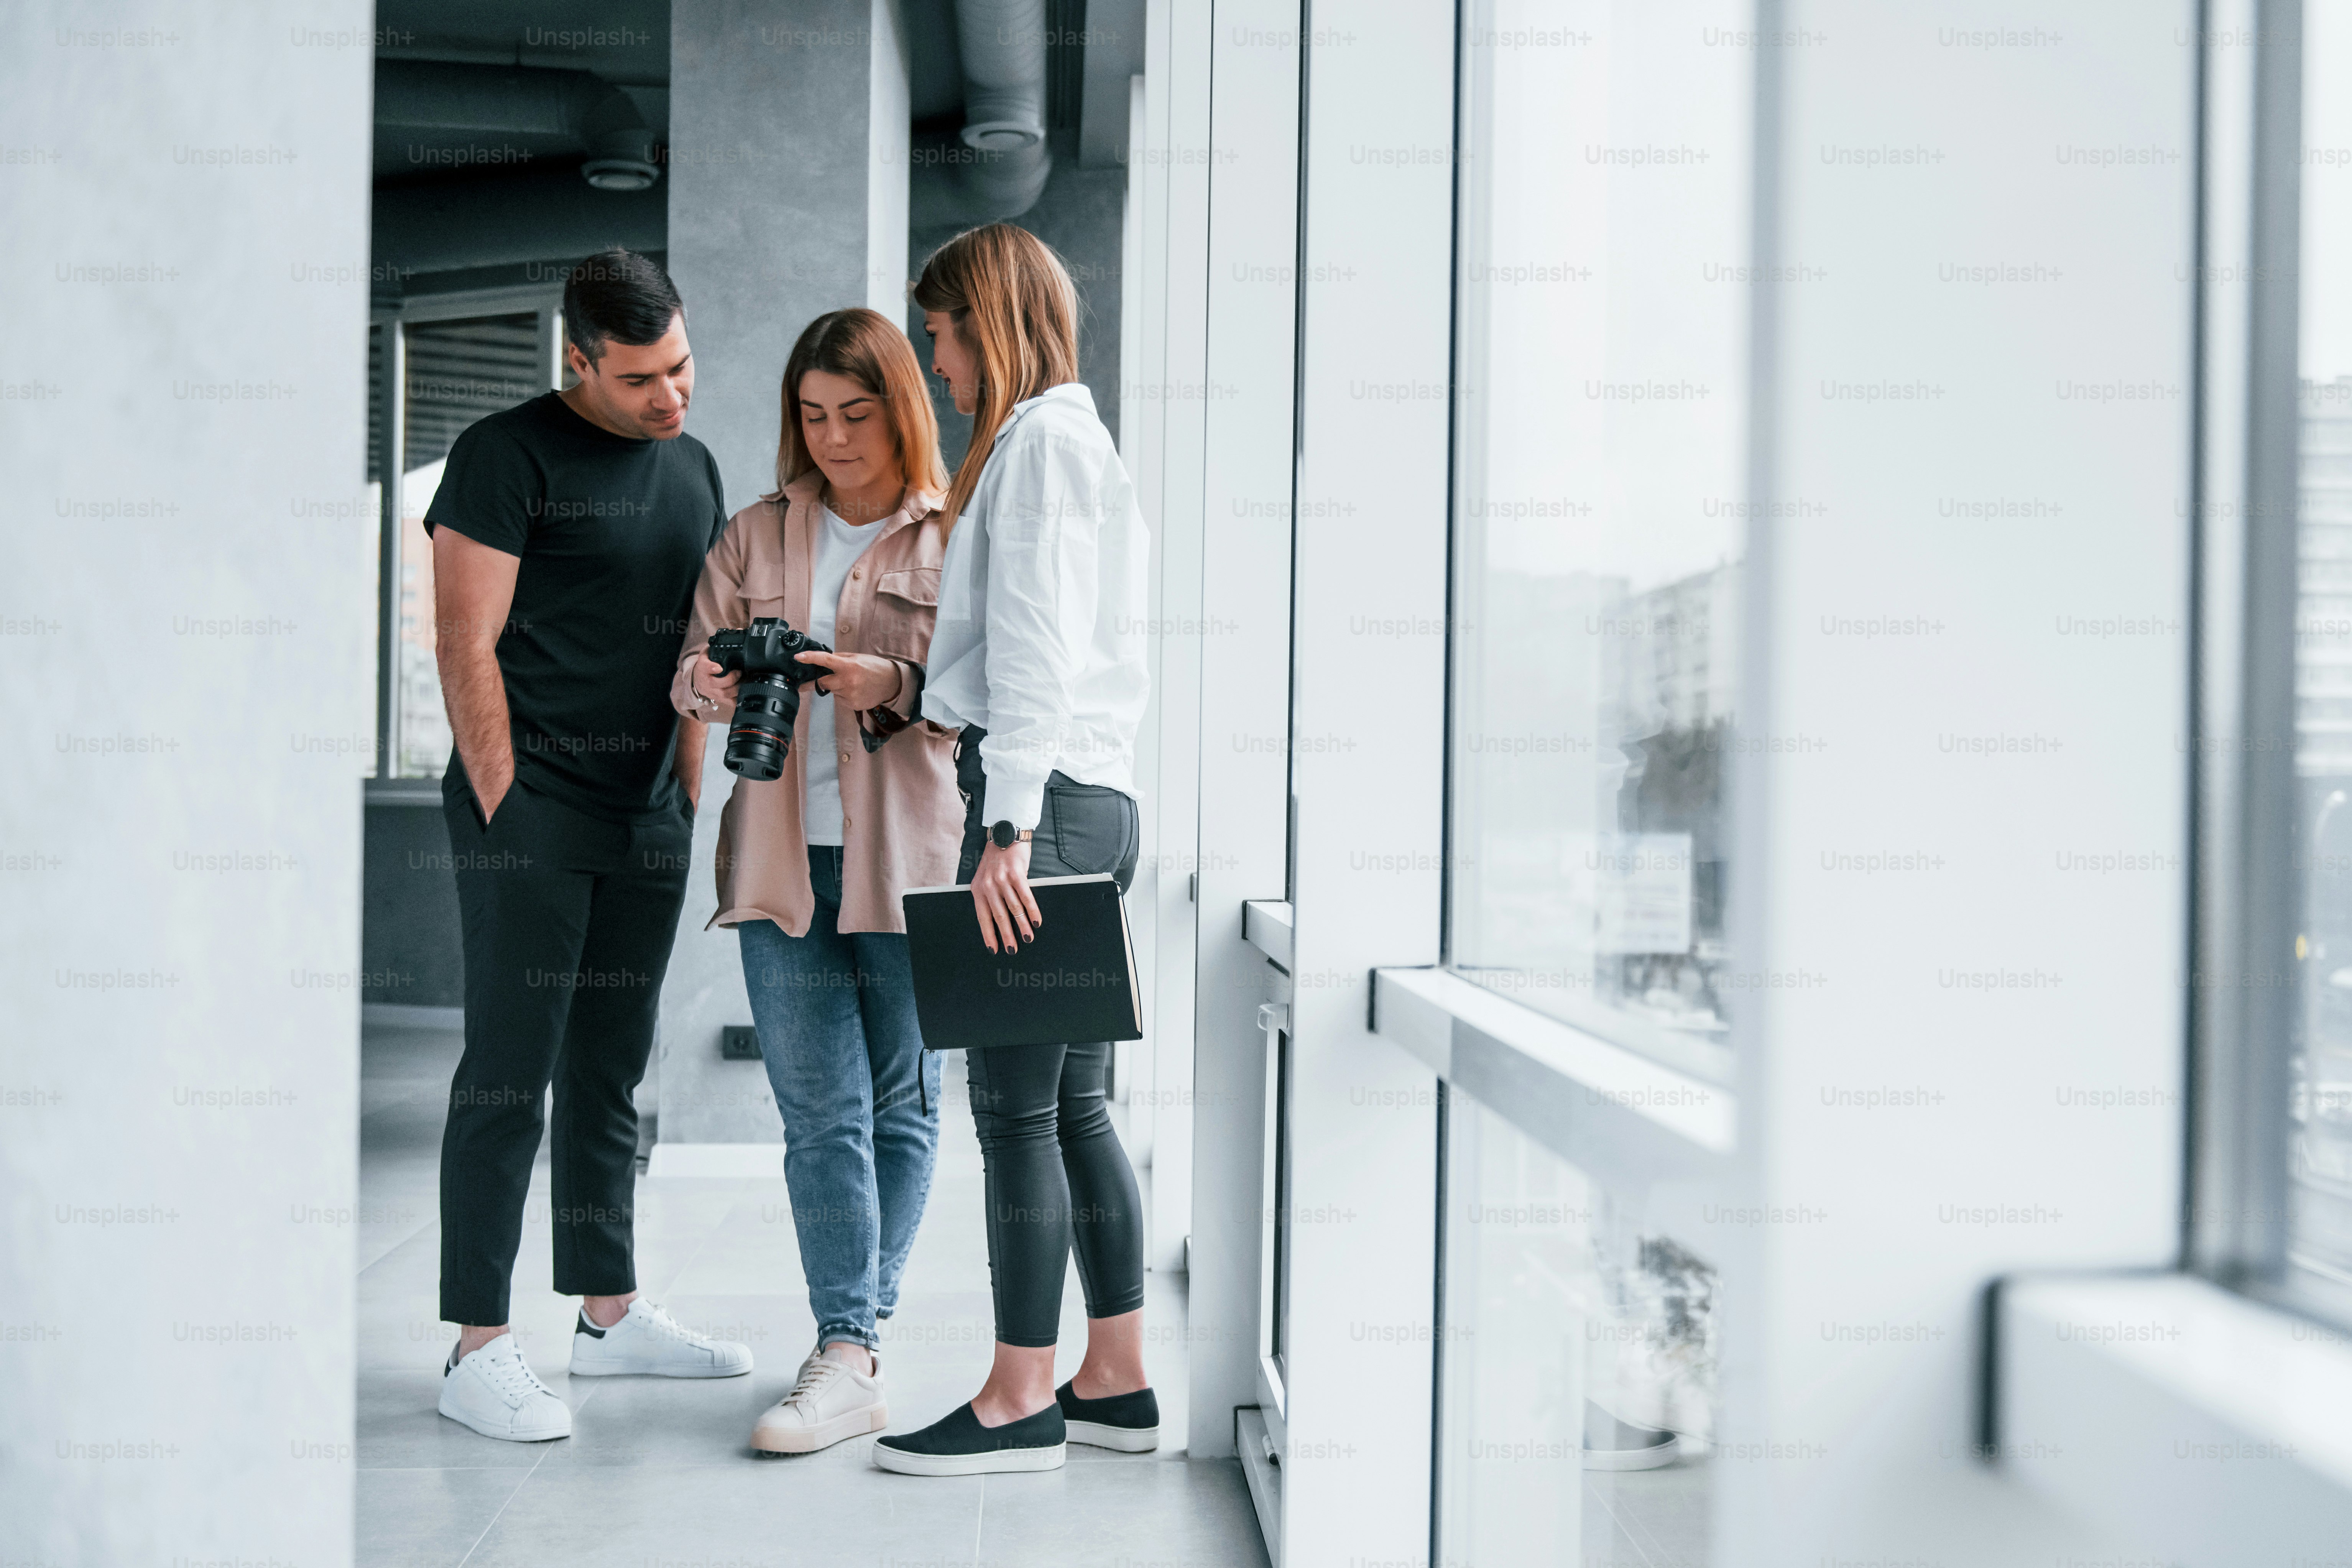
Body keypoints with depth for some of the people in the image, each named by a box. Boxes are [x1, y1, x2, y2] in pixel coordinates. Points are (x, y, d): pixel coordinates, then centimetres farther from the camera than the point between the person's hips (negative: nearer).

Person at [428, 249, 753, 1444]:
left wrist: (688, 801, 13)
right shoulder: (507, 455, -6)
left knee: (610, 1073, 13)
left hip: (644, 821, 7)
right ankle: (478, 1350, -1)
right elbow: (466, 645, -9)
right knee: (508, 1076, -6)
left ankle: (610, 1315, 23)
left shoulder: (692, 468, 15)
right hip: (528, 814, -7)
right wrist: (506, 810, -13)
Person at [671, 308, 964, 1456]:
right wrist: (718, 685, -10)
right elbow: (691, 674, 13)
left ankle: (853, 1341, 13)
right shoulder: (756, 537, 14)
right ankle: (850, 1360, 0)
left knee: (900, 1105, 5)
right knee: (821, 1113, -2)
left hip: (907, 857, -2)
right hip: (781, 856, 2)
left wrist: (892, 687, -22)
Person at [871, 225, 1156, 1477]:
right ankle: (1116, 1383, 16)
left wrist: (1010, 828, -19)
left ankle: (1022, 1402, -1)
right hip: (1089, 799, 10)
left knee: (1015, 1106, -6)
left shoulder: (1041, 438, -7)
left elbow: (1037, 645, -15)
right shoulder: (1075, 439, 23)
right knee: (1069, 1103, 11)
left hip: (1045, 801, -10)